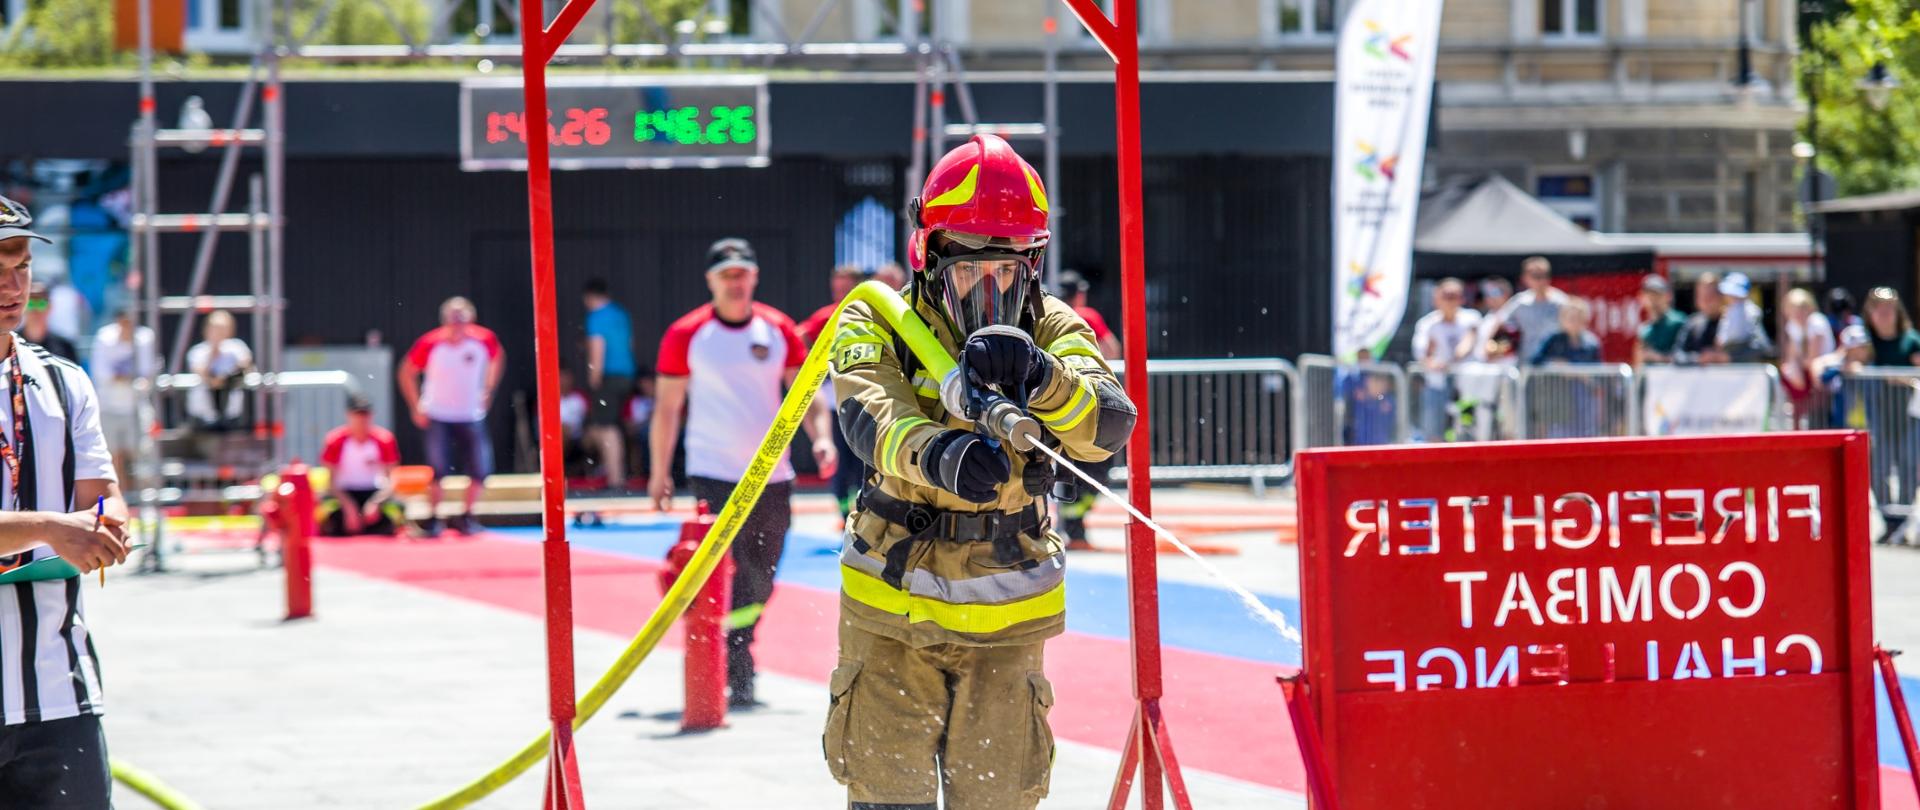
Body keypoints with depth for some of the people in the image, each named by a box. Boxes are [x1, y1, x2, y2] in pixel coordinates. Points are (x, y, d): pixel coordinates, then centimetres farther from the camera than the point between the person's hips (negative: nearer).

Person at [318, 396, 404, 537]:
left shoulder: (384, 440, -10)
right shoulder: (335, 441, -12)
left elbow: (390, 480, -8)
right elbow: (332, 482, -9)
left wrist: (375, 503, -25)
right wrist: (348, 506, -23)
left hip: (373, 492, 1)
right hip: (345, 492, -1)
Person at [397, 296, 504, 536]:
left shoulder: (484, 339, -11)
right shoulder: (430, 344, -16)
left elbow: (497, 358, 12)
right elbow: (407, 373, -2)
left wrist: (487, 391, 6)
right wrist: (416, 408, -5)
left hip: (471, 415, 2)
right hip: (438, 416, -2)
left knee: (480, 469, -3)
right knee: (438, 469, -11)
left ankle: (467, 517, 15)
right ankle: (432, 519, 3)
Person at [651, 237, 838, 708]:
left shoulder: (779, 331, 6)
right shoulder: (686, 336, -2)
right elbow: (667, 407, 3)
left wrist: (821, 437, -8)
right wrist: (660, 473, 1)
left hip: (773, 476, 4)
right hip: (714, 475, -4)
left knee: (760, 584, 10)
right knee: (727, 582, -14)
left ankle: (738, 656, 28)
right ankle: (735, 677, -11)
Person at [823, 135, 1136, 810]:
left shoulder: (1051, 330, -4)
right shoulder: (877, 325, -8)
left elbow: (1109, 425, -23)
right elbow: (870, 419, -29)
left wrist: (1038, 376, -45)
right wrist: (938, 455, -52)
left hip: (1006, 615, 1)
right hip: (890, 605, -1)